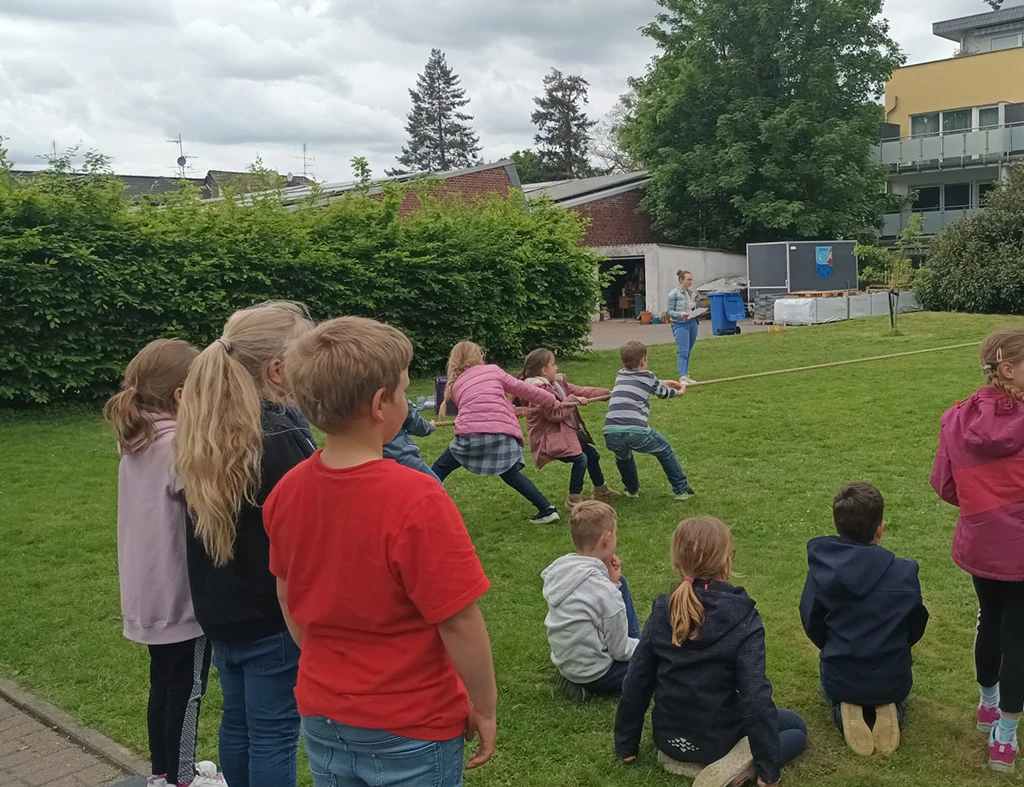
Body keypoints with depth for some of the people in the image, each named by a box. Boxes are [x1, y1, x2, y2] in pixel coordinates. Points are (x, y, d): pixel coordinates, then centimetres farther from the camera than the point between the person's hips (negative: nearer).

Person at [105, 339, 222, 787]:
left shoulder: (136, 442, 4)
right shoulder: (180, 445, -23)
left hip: (149, 590, 8)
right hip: (182, 591, -8)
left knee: (163, 683, 21)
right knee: (186, 690, 8)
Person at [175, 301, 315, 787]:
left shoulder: (202, 432, 1)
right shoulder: (281, 440, -24)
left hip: (220, 610, 8)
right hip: (274, 617, -8)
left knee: (238, 722, 21)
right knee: (274, 734, 6)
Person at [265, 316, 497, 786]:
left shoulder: (287, 492, -8)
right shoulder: (416, 501, -27)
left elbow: (287, 599, 5)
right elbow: (459, 623, -22)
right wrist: (485, 709, -7)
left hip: (321, 718, 5)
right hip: (409, 730, -5)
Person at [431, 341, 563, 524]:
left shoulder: (454, 386, 25)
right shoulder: (493, 370, 20)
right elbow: (522, 388, 19)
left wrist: (511, 409, 41)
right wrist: (552, 400, 29)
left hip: (470, 435, -1)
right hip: (502, 435, 1)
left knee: (439, 470, 17)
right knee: (510, 474, 23)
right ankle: (547, 509, 20)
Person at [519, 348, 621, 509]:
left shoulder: (558, 383, 9)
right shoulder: (539, 389, -23)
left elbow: (580, 391, 11)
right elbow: (555, 414, -27)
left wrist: (607, 393, 9)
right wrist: (573, 400, -17)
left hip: (566, 432, 11)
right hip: (550, 438, -11)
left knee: (592, 454, 19)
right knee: (580, 459, -24)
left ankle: (601, 489, 40)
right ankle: (574, 499, -11)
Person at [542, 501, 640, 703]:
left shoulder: (558, 570, -8)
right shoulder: (604, 590, -29)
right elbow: (620, 651, -17)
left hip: (565, 661, 7)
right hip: (594, 675, -7)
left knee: (620, 583, 13)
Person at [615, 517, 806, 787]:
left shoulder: (662, 612, -9)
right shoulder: (742, 618, -22)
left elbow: (636, 683, -5)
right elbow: (756, 696, -25)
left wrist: (626, 745, 8)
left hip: (671, 738, 6)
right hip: (719, 739, -6)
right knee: (796, 727, 20)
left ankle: (680, 756, 12)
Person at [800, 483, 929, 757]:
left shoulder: (820, 569, -16)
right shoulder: (904, 572, -19)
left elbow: (812, 625, -5)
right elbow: (916, 626, -3)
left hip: (839, 679, 0)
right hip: (892, 679, 0)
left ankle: (845, 712, 2)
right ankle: (890, 709, 3)